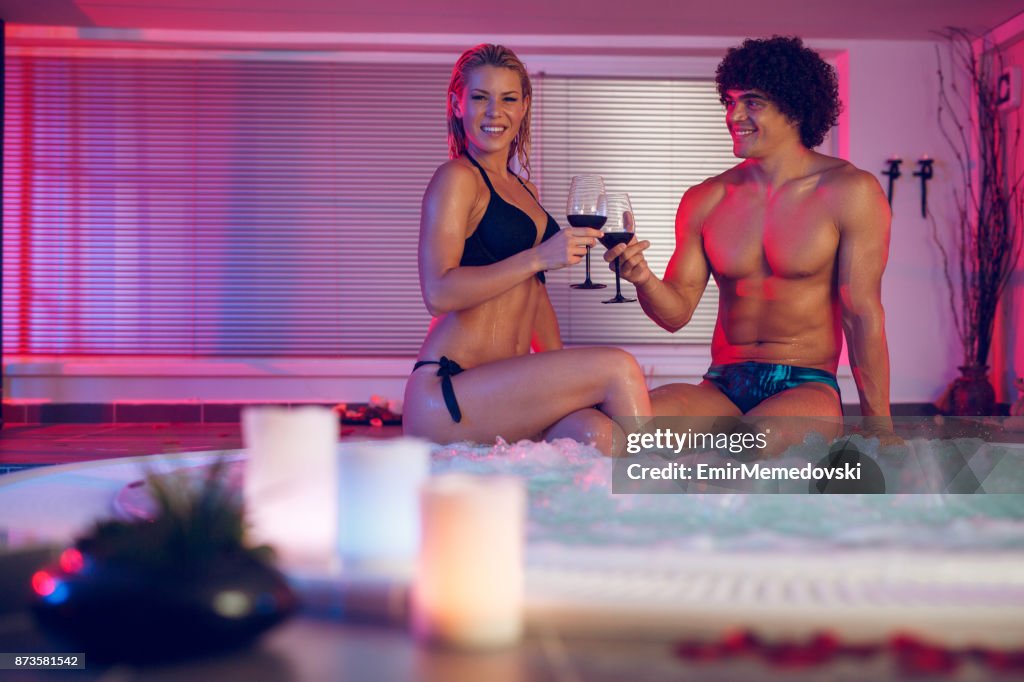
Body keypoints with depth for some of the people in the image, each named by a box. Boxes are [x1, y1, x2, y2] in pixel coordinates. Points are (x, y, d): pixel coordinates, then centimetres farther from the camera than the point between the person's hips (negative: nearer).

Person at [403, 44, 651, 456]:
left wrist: (566, 383, 16)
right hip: (443, 395, -6)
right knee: (619, 368, -21)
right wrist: (537, 257, -21)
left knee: (601, 435, -26)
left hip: (503, 390, 6)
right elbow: (439, 293, -15)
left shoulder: (525, 190, 23)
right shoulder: (456, 179, -2)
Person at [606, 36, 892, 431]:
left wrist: (879, 426, -3)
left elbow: (862, 314, -3)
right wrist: (643, 279, -17)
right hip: (721, 390, 2)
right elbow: (677, 312, 6)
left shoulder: (849, 193, -3)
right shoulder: (704, 201, 7)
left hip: (806, 388, -2)